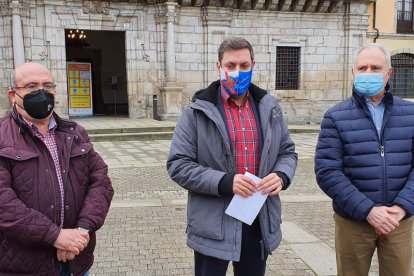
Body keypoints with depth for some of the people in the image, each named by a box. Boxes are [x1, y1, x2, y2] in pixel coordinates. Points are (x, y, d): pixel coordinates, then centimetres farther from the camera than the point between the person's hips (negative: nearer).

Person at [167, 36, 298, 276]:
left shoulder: (270, 107, 7)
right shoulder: (197, 112, -7)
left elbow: (288, 152, 14)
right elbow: (178, 165, -10)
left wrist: (282, 176, -9)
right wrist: (224, 182, -23)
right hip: (213, 225, -4)